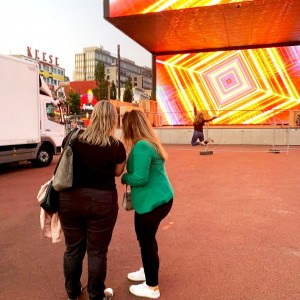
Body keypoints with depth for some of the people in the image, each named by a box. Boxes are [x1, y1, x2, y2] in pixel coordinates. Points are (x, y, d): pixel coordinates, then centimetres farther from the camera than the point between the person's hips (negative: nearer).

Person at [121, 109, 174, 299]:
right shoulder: (149, 142, 9)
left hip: (153, 201, -10)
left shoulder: (141, 146, -22)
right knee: (147, 237, 24)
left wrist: (123, 178, -8)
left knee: (146, 240, 5)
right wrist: (128, 175, 5)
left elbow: (140, 178, -25)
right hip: (159, 198, 10)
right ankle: (148, 271, 45)